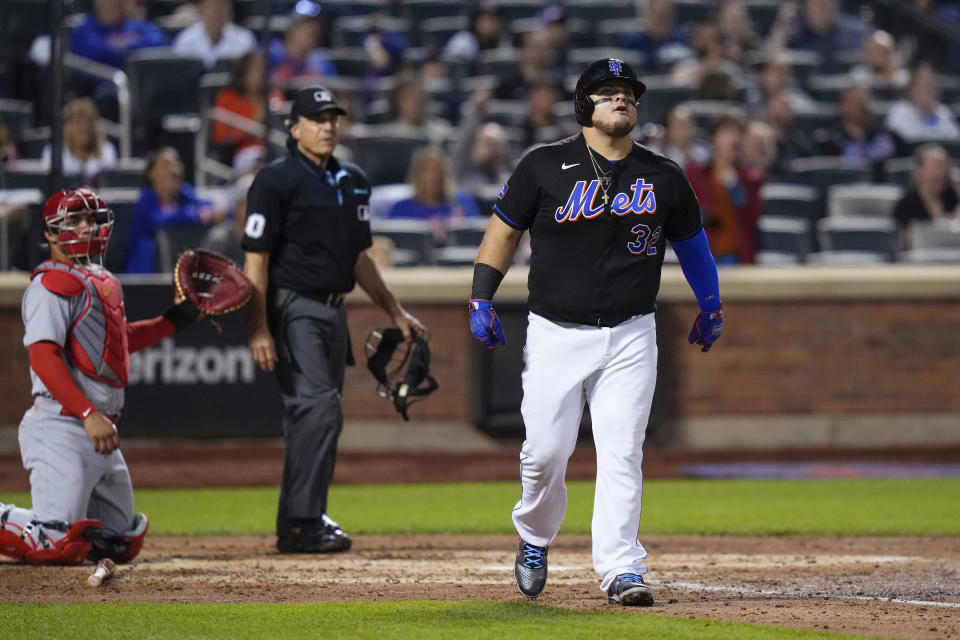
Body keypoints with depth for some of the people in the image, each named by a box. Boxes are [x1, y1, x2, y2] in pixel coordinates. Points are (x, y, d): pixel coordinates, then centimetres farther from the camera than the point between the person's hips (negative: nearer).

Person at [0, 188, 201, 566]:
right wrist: (89, 414, -26)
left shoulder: (104, 282, 19)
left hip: (99, 428, 9)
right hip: (62, 426, -9)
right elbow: (44, 357, -19)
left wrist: (176, 319, 27)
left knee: (123, 544, 13)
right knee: (60, 548, -19)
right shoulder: (53, 283, -9)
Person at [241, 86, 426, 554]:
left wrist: (395, 313, 23)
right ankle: (303, 522, -19)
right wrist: (258, 330, -19)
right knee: (319, 406, -19)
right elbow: (255, 260, -12)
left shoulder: (352, 182, 15)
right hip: (293, 309, -8)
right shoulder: (276, 180, -8)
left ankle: (297, 525, 17)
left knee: (314, 414, 10)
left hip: (333, 311, 8)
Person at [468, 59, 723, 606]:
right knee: (545, 452, -2)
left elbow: (691, 240, 21)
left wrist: (712, 306, 25)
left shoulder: (664, 178, 6)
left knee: (623, 454, -7)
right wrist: (481, 299, -1)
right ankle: (535, 539, 26)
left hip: (630, 337, 1)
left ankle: (621, 570, -5)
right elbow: (503, 231, 7)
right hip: (556, 334, -1)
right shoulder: (544, 168, -2)